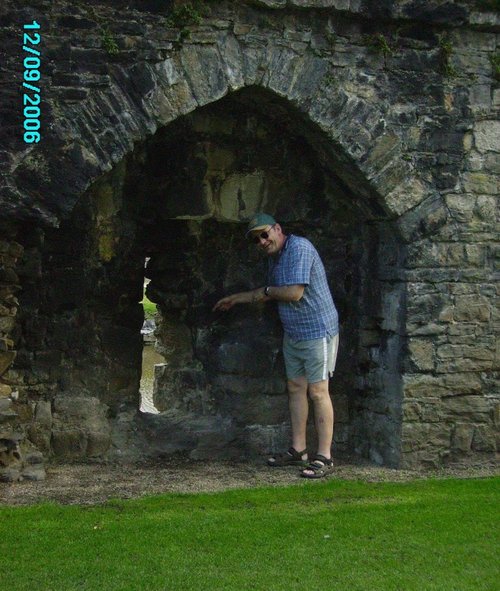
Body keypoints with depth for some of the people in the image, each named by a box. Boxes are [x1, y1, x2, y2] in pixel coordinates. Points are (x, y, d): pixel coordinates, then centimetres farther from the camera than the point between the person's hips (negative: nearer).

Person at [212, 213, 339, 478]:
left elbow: (294, 293, -24)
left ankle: (324, 457, -8)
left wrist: (266, 290, -6)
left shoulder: (299, 248, -17)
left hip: (317, 331, -10)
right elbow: (270, 294, 30)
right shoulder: (275, 257, 14)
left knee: (318, 391, -10)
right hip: (292, 334, 10)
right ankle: (298, 450, 17)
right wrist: (235, 299, 33)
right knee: (295, 388, 10)